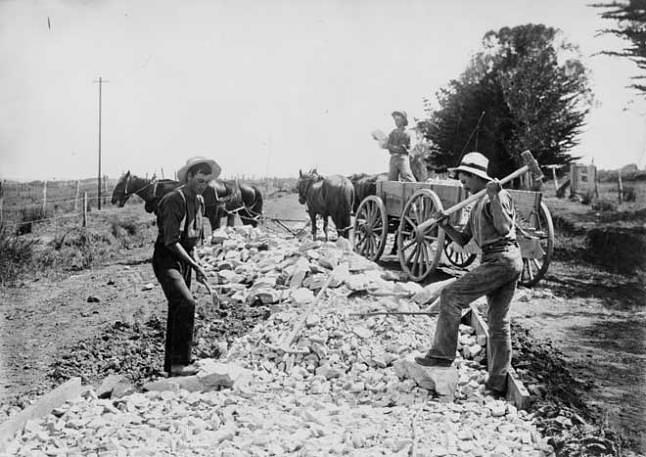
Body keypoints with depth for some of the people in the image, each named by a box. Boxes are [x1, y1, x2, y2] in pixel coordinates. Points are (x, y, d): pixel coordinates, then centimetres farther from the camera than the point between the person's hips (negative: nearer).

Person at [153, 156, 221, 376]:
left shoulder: (199, 201, 9)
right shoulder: (174, 201, -19)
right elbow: (171, 241, -23)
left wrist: (195, 263, 9)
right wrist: (195, 265, -24)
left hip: (185, 259, 9)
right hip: (167, 259, -9)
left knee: (178, 310, 11)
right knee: (186, 303, -23)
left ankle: (171, 365, 21)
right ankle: (179, 363, -21)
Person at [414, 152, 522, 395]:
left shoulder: (499, 196, -4)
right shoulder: (478, 205, 25)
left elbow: (504, 228, -19)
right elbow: (462, 240, 20)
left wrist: (495, 196, -22)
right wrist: (445, 225, 3)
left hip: (501, 259, -10)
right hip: (506, 263, 10)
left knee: (451, 295, -11)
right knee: (498, 323, 10)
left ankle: (442, 354, -8)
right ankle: (498, 382, 15)